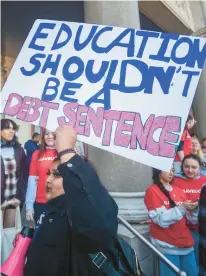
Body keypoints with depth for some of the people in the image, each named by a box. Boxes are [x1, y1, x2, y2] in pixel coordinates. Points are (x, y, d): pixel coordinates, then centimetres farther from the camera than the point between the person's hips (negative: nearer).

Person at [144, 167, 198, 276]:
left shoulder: (178, 190, 8)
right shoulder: (152, 191, -11)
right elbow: (161, 220, -18)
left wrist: (193, 209, -11)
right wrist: (182, 209, -25)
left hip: (185, 241, 6)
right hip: (167, 244, -6)